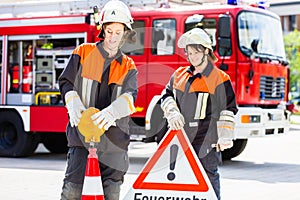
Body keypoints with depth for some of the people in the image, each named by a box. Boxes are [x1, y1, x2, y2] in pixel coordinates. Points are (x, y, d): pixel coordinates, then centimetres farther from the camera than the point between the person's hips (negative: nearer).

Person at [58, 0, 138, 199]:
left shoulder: (128, 67, 10)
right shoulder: (83, 53, 7)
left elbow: (130, 96, -6)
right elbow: (66, 82, 5)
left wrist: (112, 112, -28)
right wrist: (74, 105, -17)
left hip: (113, 132, 2)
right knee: (73, 184, -10)